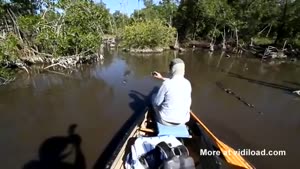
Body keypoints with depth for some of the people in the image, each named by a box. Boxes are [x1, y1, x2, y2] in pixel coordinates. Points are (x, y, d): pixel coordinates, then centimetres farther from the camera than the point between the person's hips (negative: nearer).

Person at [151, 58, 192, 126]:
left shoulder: (166, 84, -24)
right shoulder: (187, 83, -5)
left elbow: (156, 102, -13)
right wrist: (162, 78, 22)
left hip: (166, 120, -5)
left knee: (154, 96, 18)